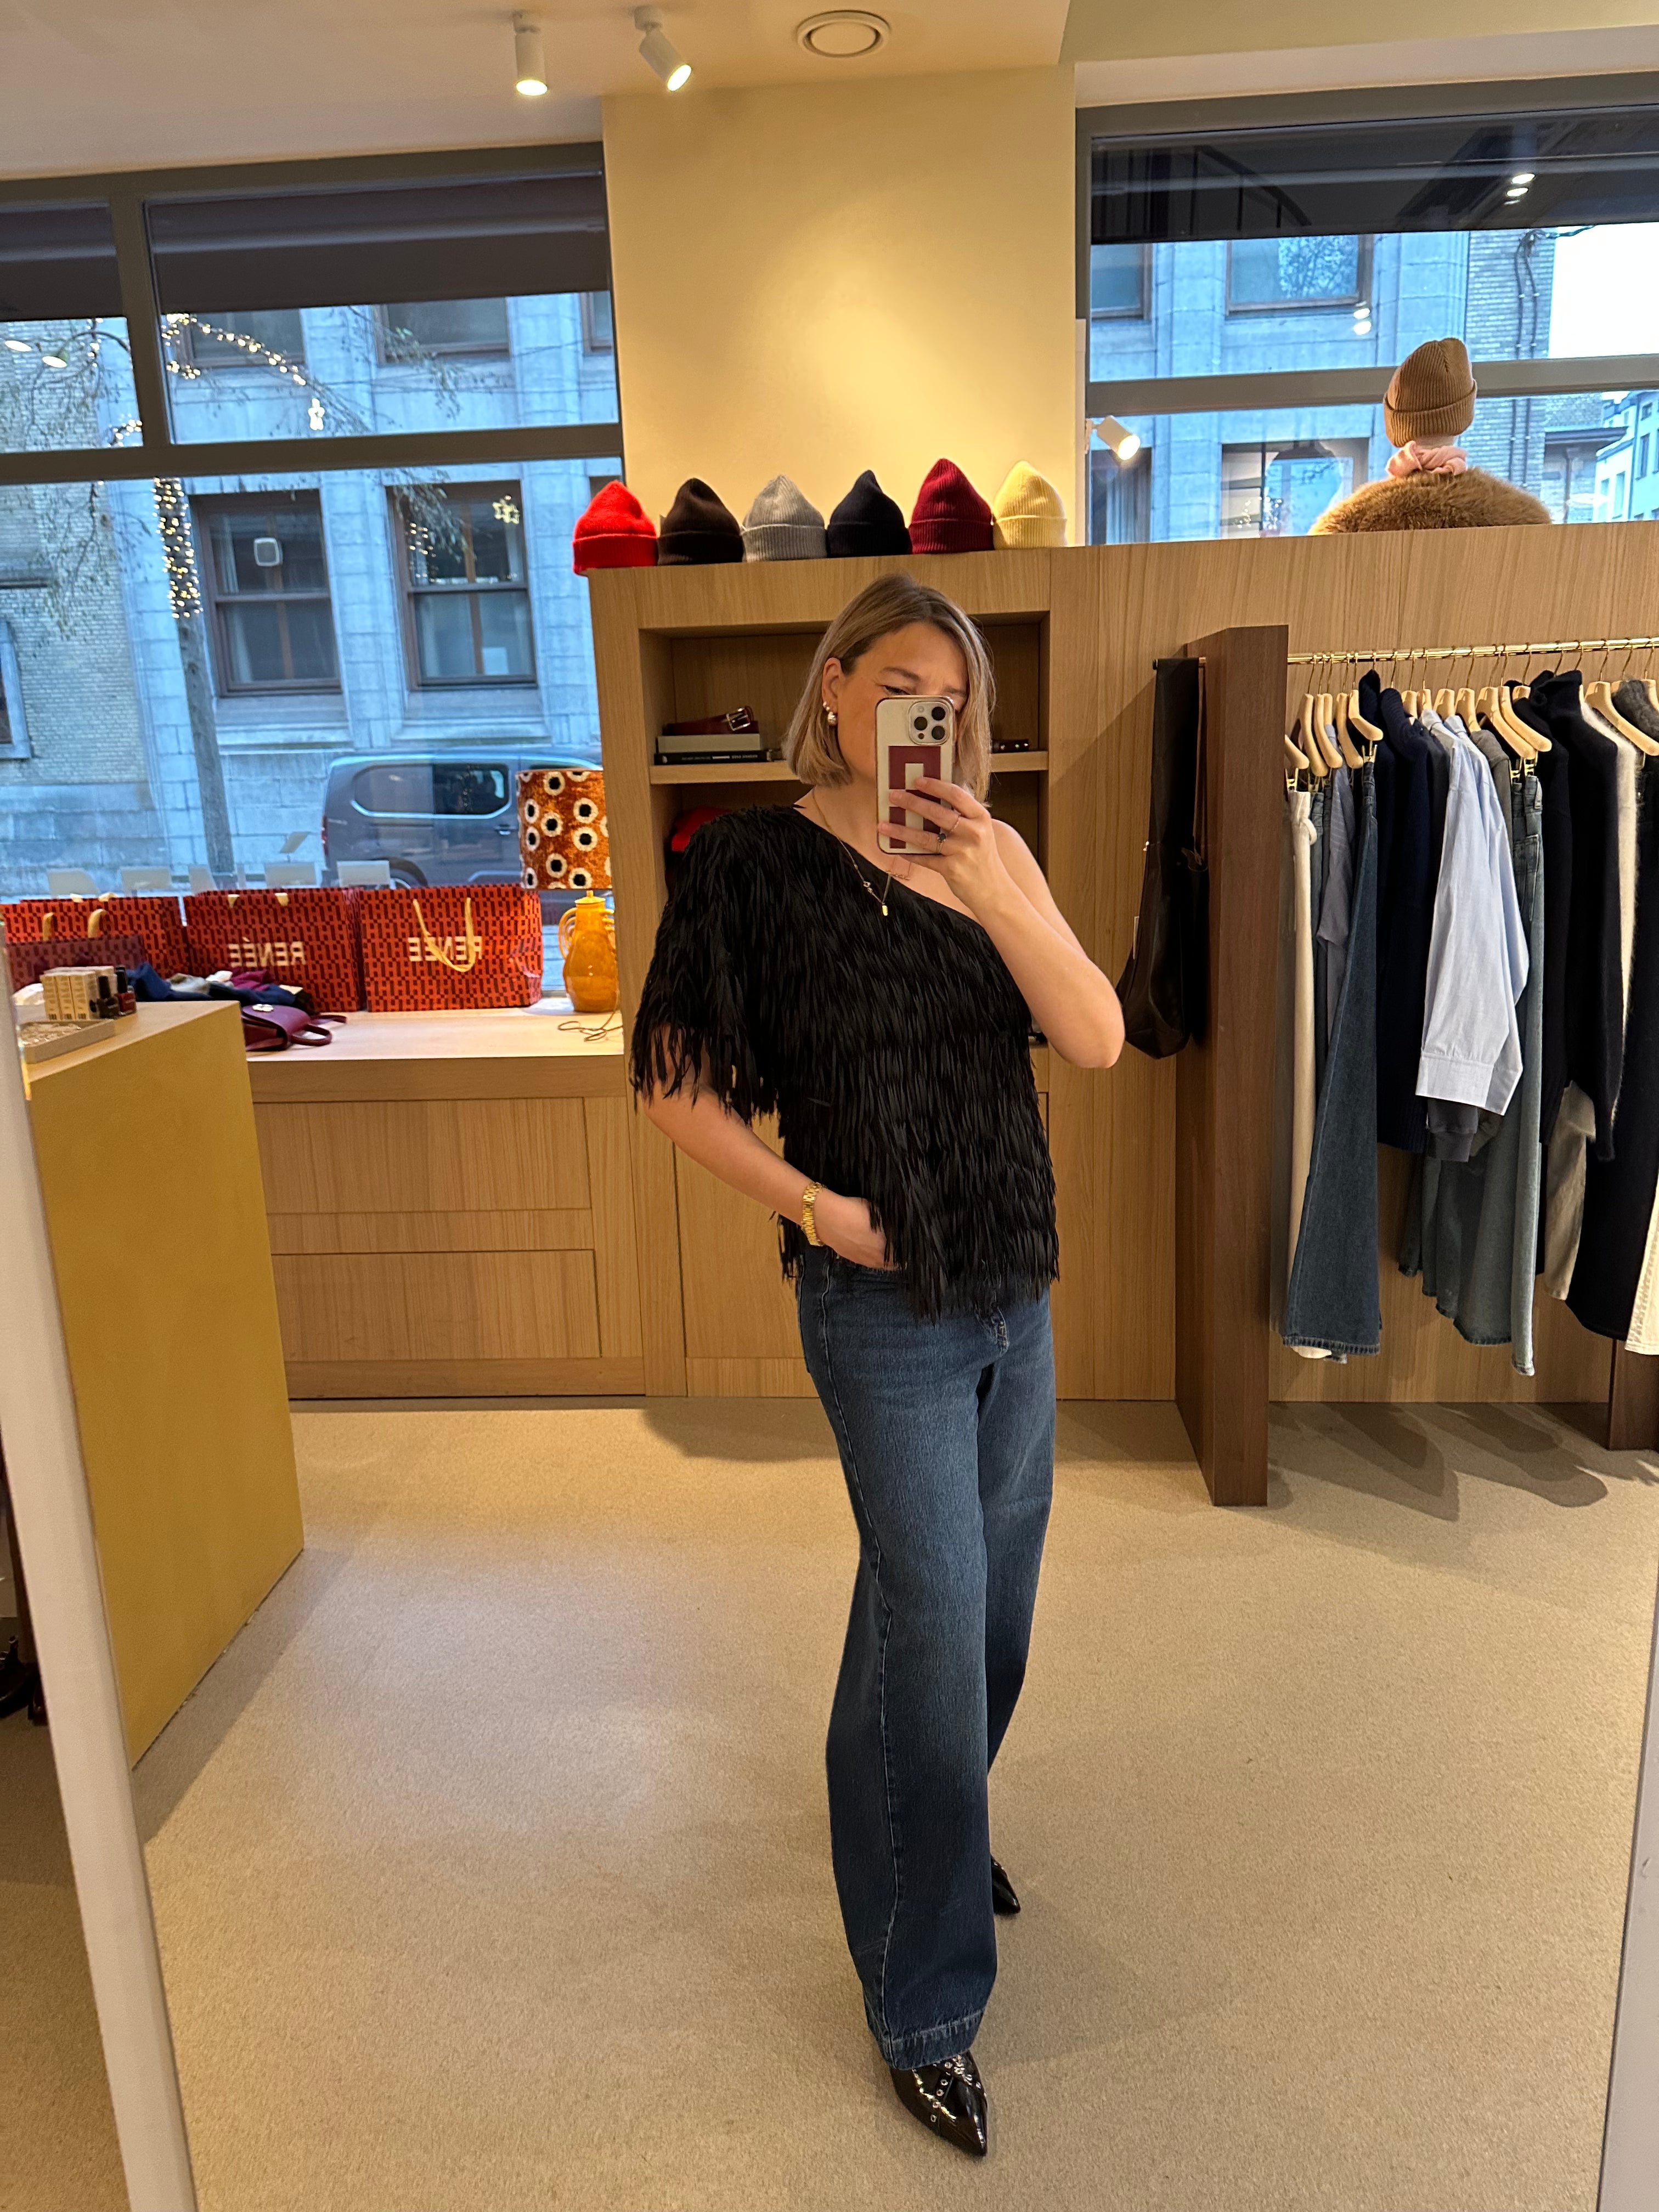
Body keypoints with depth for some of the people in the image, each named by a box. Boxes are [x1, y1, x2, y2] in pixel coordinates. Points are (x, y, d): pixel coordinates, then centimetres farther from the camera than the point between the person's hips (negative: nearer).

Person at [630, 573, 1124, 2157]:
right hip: (885, 1311, -5)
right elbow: (679, 1090, -8)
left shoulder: (987, 856, 3)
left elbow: (1097, 1040, -9)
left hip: (1015, 1292, 6)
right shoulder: (755, 860, -9)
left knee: (985, 1604, 20)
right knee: (934, 1634, 1)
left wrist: (1001, 893, -22)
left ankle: (932, 1836, 49)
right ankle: (923, 2010, 23)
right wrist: (823, 1210, -13)